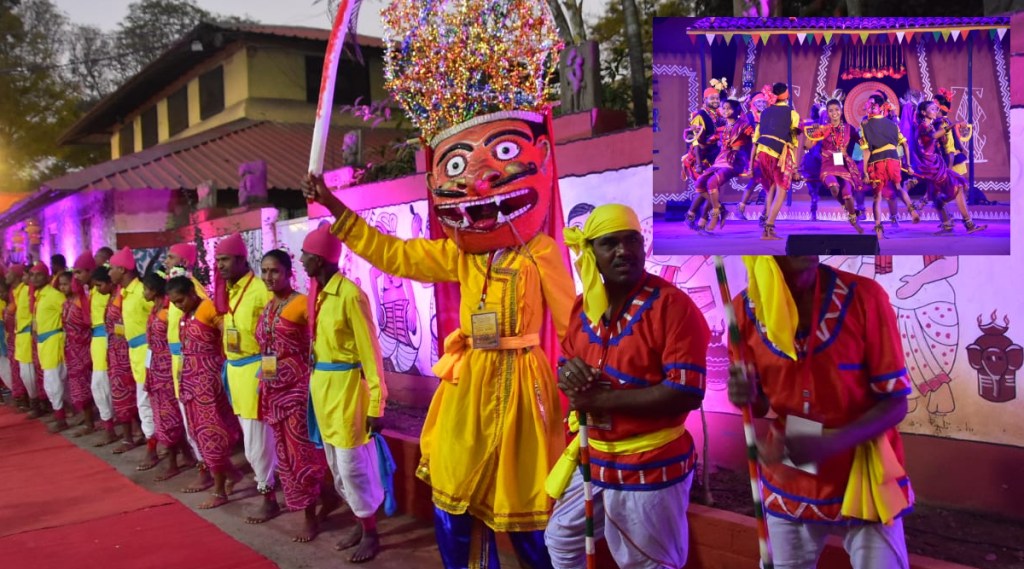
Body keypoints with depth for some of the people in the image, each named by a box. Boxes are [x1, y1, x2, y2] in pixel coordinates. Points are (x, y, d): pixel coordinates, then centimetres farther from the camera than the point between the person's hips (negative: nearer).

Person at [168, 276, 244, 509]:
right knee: (201, 431, 12)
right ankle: (231, 473, 28)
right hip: (191, 378, 8)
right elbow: (186, 346, 16)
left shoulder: (210, 308, -14)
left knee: (210, 431, -3)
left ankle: (219, 491, 7)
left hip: (208, 377, -8)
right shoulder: (184, 316, 12)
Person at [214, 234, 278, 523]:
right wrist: (227, 364, 14)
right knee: (252, 437, 17)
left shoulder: (260, 290, -16)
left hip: (255, 369, -8)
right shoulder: (225, 291, 10)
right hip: (233, 369, 8)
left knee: (257, 440, -1)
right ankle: (267, 484, 31)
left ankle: (269, 499, 11)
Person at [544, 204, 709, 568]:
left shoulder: (673, 306, -20)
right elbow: (566, 365, 15)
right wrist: (569, 374, -12)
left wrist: (600, 399, -24)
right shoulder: (583, 306, 3)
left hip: (651, 466, -7)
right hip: (592, 458, 7)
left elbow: (686, 392, -26)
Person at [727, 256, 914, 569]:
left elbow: (895, 402, -12)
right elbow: (759, 404, 4)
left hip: (863, 481, -2)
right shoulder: (746, 308, -9)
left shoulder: (863, 296, -16)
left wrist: (828, 445, -27)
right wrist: (746, 396, -20)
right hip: (788, 485, 3)